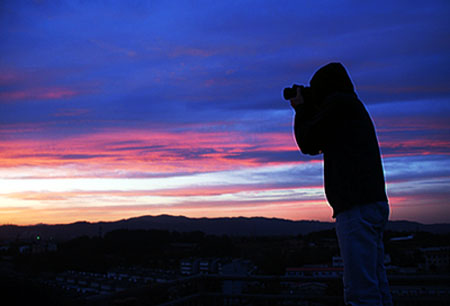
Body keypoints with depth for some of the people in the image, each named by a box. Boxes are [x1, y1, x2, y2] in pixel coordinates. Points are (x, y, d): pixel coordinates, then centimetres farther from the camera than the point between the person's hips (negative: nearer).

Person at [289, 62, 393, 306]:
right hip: (374, 204, 10)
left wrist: (301, 109, 17)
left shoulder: (338, 101, -2)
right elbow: (313, 147, 30)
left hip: (356, 207, -10)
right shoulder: (354, 107, 25)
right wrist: (306, 111, 28)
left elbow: (306, 142, 2)